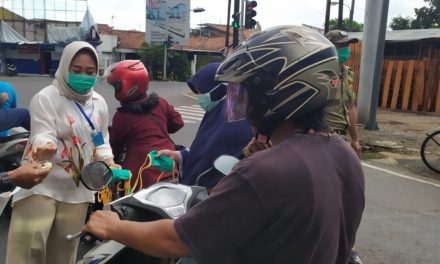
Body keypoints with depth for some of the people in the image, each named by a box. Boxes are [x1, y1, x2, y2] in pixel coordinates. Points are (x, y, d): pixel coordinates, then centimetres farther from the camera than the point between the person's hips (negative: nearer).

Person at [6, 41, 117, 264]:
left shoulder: (99, 103, 9)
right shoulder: (46, 98, -8)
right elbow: (42, 136, -18)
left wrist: (110, 165, -3)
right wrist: (45, 148, -42)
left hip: (78, 189, 5)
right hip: (42, 185, -5)